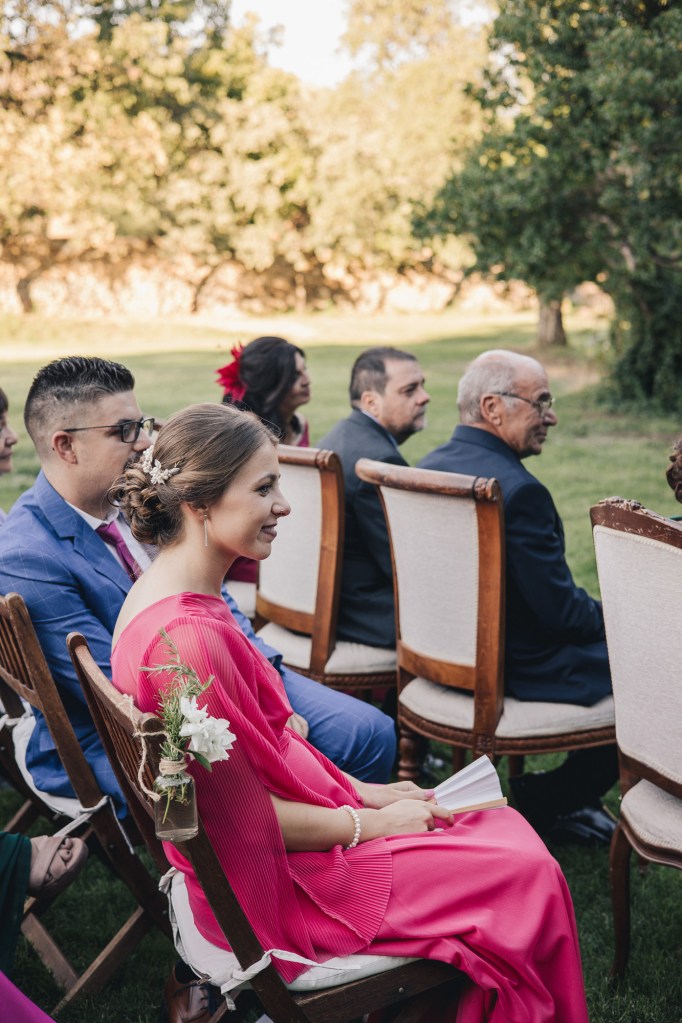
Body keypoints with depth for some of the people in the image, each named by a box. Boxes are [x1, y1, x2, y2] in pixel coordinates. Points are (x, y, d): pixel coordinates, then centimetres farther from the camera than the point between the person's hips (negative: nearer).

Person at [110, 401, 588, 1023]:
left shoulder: (169, 596, 3)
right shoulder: (187, 638, -29)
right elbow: (246, 818, -23)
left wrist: (363, 791, 7)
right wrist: (372, 823, -10)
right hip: (273, 886, -10)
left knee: (503, 825, 13)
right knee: (531, 875, -2)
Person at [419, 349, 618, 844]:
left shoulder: (430, 465, 3)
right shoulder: (518, 489, -26)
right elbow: (562, 612, -22)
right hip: (513, 668, -9)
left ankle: (550, 797, 24)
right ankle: (549, 800, 11)